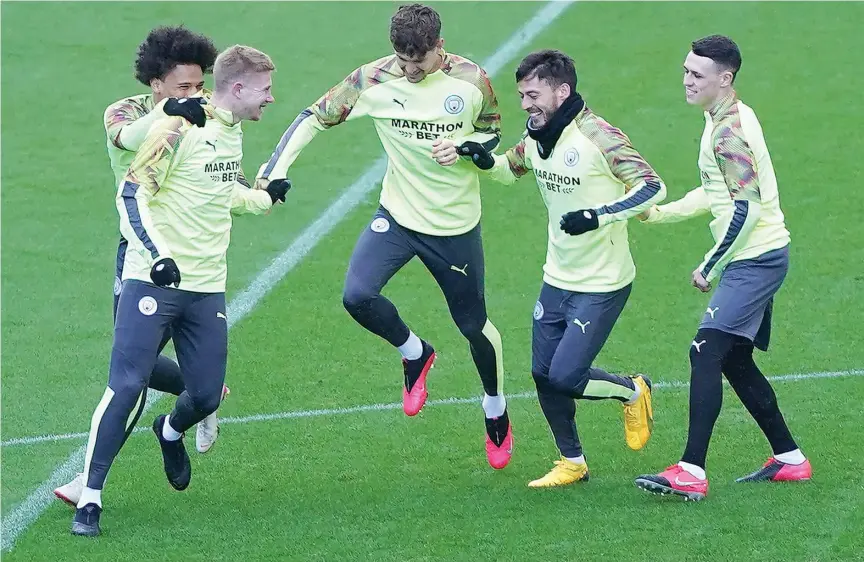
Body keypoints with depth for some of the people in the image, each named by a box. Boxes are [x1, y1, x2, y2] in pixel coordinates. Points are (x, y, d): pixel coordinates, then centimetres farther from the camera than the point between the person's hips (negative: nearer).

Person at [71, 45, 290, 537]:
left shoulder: (233, 133, 13)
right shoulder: (179, 128, -13)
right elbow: (131, 195, -16)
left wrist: (266, 197, 33)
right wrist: (157, 255, -27)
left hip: (207, 288, 7)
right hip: (153, 283, -7)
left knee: (206, 395, 5)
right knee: (126, 387, -12)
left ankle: (170, 433, 41)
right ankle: (90, 499, -5)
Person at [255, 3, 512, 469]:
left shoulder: (471, 81, -12)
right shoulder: (374, 80, -12)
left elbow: (492, 133, 5)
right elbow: (316, 117, -5)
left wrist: (465, 146, -18)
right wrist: (276, 167, -19)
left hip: (456, 225, -1)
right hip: (397, 216, 1)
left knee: (473, 325, 9)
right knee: (357, 295, -21)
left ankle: (496, 412, 38)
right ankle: (414, 354, 11)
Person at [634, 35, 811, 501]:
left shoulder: (729, 131, -18)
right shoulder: (730, 120, 14)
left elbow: (745, 209, -22)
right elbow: (720, 193, 25)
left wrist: (710, 267, -15)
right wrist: (659, 213, 17)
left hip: (756, 259, -11)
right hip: (756, 257, 11)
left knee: (706, 352, -17)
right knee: (735, 361, 16)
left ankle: (691, 472, -24)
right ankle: (790, 459, 24)